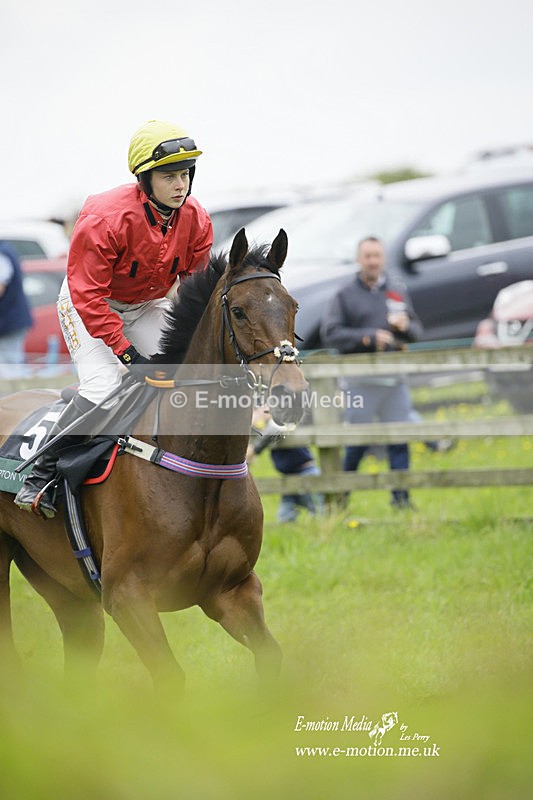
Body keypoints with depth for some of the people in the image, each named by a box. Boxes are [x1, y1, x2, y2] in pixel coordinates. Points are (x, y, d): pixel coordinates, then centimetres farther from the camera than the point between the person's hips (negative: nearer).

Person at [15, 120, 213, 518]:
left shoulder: (196, 220, -14)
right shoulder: (104, 218, -31)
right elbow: (88, 294, -29)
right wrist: (127, 353, -31)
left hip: (149, 305, 6)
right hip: (86, 303, -6)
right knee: (103, 387, -25)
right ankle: (40, 475, -15)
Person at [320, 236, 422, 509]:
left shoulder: (398, 293, 14)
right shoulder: (344, 296, 3)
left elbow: (416, 330, 17)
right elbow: (330, 334, -8)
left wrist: (405, 327, -7)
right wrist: (368, 337, -16)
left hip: (395, 379, 3)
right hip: (361, 381, -3)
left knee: (399, 439, 0)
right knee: (356, 442, -1)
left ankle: (401, 496, 4)